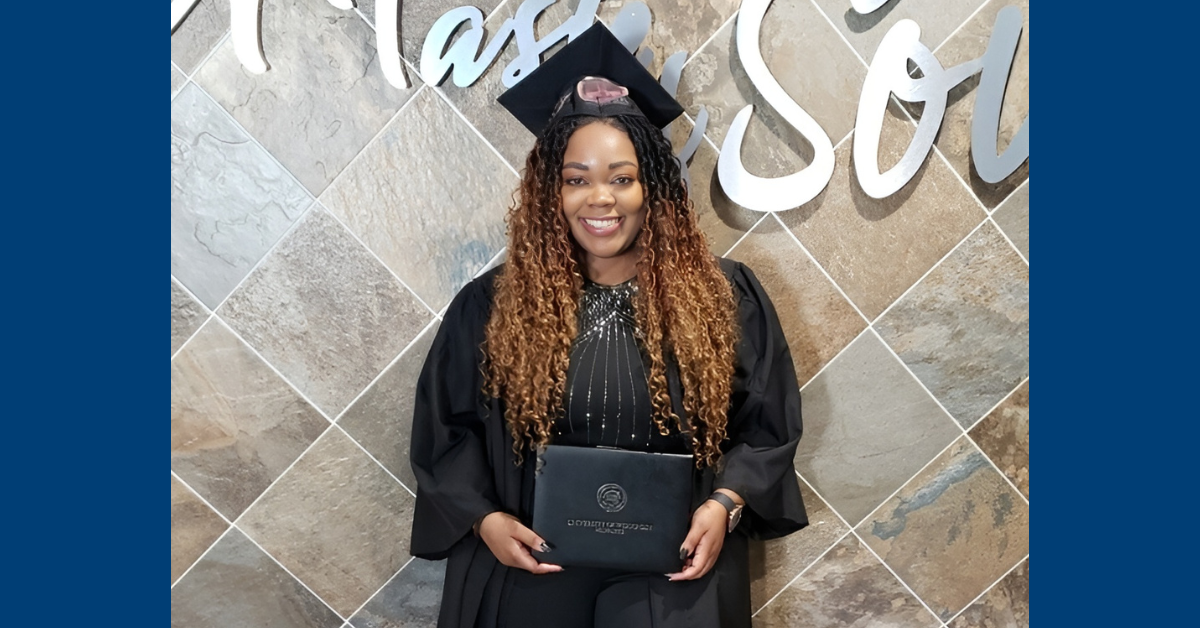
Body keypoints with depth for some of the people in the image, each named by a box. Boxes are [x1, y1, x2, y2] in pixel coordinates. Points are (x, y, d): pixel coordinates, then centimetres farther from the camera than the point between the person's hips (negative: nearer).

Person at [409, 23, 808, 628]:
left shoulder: (725, 298, -4)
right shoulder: (489, 307, -4)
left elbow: (768, 423, 2)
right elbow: (447, 426, 3)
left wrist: (724, 505, -12)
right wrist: (483, 517, -10)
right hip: (533, 573, 1)